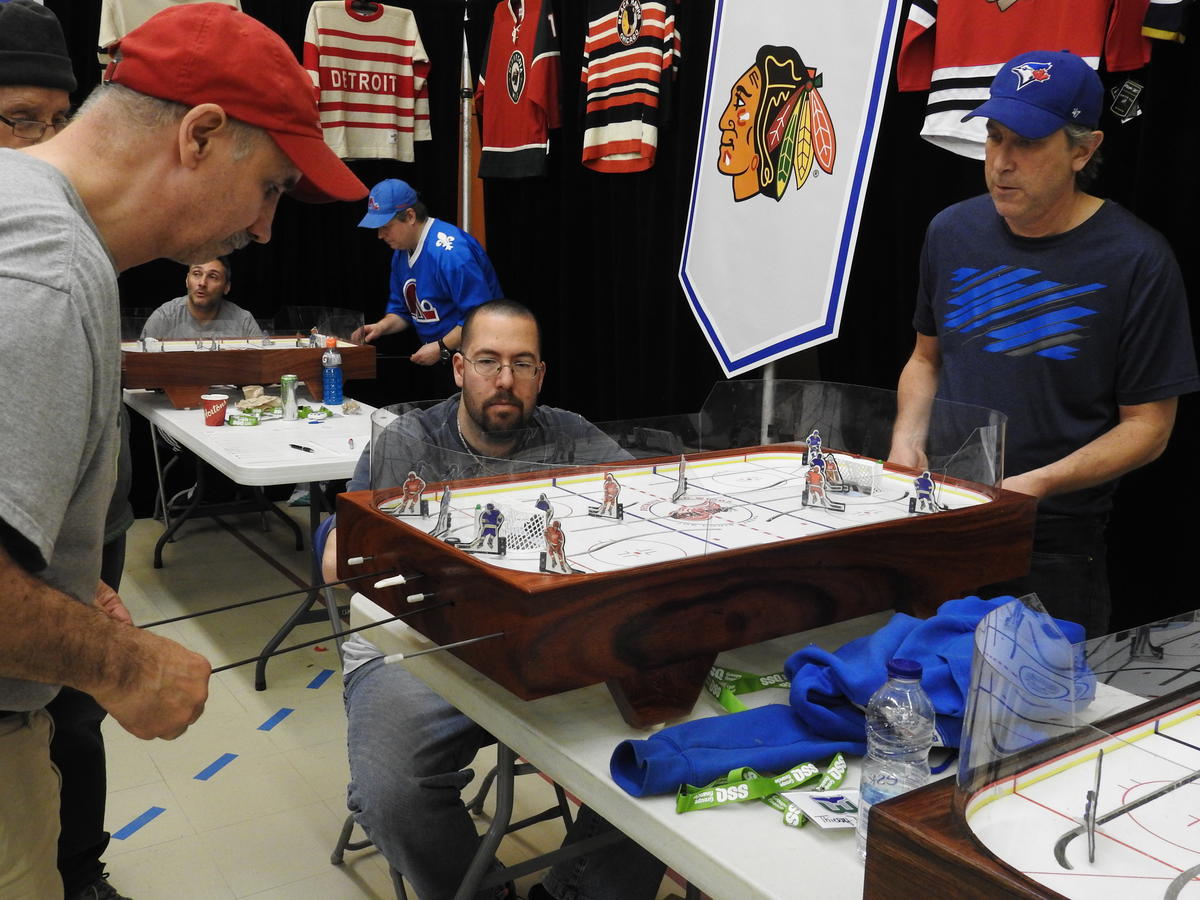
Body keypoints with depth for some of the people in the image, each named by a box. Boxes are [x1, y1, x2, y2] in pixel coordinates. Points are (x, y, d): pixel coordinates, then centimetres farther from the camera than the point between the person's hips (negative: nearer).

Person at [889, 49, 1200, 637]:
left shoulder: (1137, 260, -10)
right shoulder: (953, 231, 3)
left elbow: (1148, 428, -7)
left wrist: (1036, 484, -21)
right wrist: (907, 439, -4)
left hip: (1053, 550, -3)